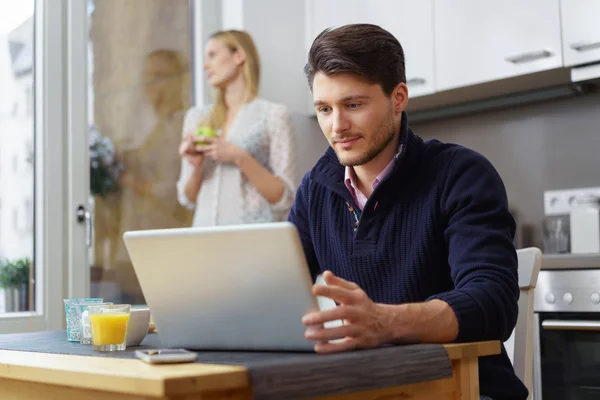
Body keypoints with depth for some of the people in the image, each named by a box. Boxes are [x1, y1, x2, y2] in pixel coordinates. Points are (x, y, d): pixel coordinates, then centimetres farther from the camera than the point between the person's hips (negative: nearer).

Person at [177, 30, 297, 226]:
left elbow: (285, 199, -5)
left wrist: (240, 157, -13)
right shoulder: (196, 117, 13)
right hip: (205, 228, 3)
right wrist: (195, 166, -2)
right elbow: (188, 199, 15)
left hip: (255, 232, -3)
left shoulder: (273, 114, 1)